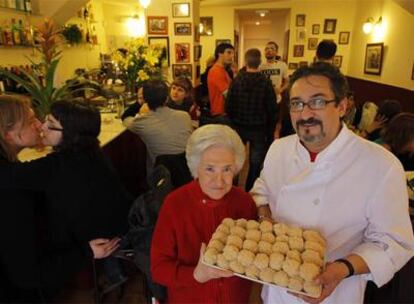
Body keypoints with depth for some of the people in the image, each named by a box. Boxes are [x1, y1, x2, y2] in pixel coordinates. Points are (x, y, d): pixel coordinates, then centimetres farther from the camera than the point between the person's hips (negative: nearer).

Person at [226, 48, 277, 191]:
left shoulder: (236, 80, -9)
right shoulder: (266, 82, -11)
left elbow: (228, 106, -7)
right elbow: (272, 109, -7)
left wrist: (232, 122, 9)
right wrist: (270, 132, 4)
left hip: (239, 127, 2)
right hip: (259, 129, -1)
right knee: (255, 165, 11)